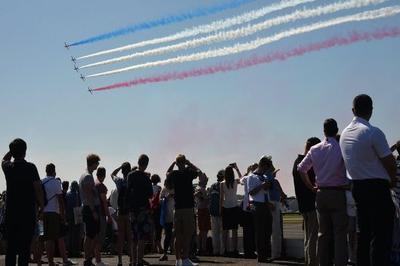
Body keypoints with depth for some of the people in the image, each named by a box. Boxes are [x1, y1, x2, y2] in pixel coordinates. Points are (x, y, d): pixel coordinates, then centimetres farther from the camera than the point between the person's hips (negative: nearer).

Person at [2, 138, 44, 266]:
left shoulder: (8, 167, 3)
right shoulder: (30, 167, -9)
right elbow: (38, 188, -11)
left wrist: (12, 150, 21)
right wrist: (41, 206, -2)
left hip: (11, 212, 4)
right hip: (28, 212, -4)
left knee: (11, 245, 9)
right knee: (25, 245, -1)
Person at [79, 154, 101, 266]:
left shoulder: (84, 175, 17)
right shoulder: (88, 176, -15)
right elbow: (89, 195, -20)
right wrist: (94, 211, -21)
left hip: (90, 209, 10)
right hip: (91, 209, -10)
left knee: (95, 234, 13)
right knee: (89, 236, -5)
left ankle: (90, 256, 18)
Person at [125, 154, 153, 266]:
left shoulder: (130, 175, 7)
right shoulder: (145, 177, -10)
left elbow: (127, 193, 12)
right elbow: (150, 194, -4)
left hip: (132, 209, 6)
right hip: (143, 208, -6)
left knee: (135, 238, 12)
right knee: (142, 238, -8)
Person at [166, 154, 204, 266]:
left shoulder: (173, 174, 3)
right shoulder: (189, 172, -6)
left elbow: (167, 172, 27)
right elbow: (200, 173, 13)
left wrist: (173, 163, 18)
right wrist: (190, 164, 10)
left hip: (177, 207, 4)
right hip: (188, 207, -4)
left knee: (178, 235, 8)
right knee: (188, 234, -3)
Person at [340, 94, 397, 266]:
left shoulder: (345, 134, 7)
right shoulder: (373, 132, -16)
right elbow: (390, 162, -13)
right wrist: (392, 179, 6)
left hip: (357, 186, 8)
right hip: (377, 187, -7)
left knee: (364, 232, 13)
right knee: (381, 234, -6)